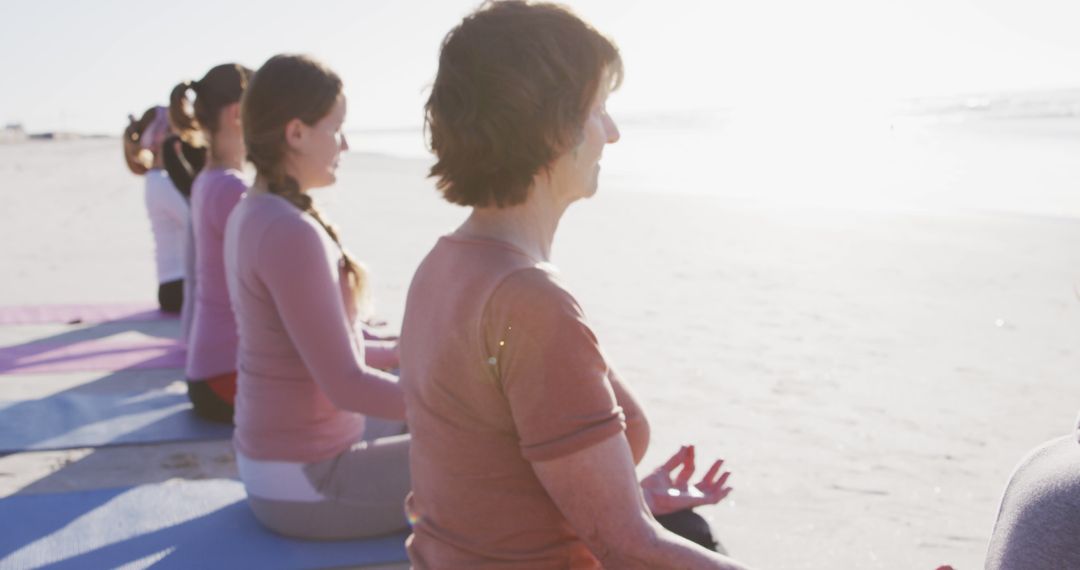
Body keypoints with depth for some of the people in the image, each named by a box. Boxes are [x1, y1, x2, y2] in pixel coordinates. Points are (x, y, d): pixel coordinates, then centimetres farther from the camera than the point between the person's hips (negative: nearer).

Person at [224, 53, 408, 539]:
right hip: (304, 482, -9)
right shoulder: (290, 234, -25)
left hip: (278, 452, 9)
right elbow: (345, 385, -24)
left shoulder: (251, 215, 4)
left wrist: (396, 354, 13)